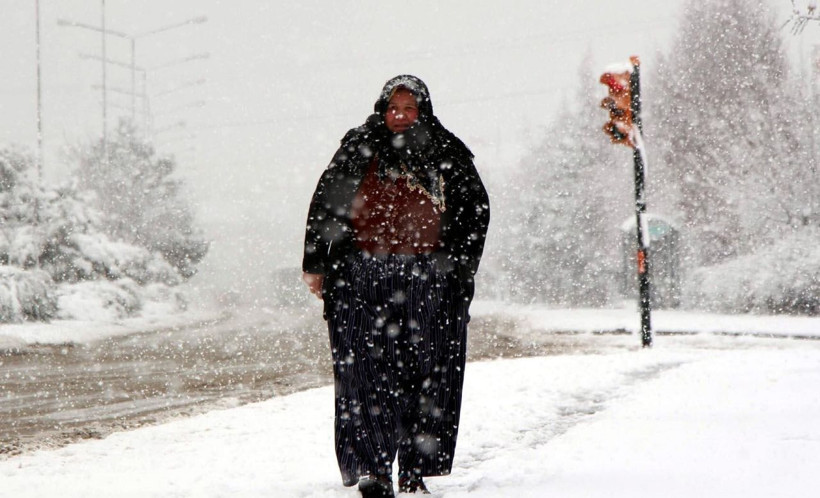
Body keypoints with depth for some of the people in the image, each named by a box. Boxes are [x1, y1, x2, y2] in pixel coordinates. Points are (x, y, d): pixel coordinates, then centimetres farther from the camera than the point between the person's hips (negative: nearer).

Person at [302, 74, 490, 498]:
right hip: (362, 280, -1)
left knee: (427, 375, 1)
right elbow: (324, 206, 11)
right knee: (367, 372, -5)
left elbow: (475, 210, 14)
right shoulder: (358, 149, 8)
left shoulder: (447, 154, 10)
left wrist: (457, 264, 4)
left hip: (427, 282, 1)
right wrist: (316, 264, 5)